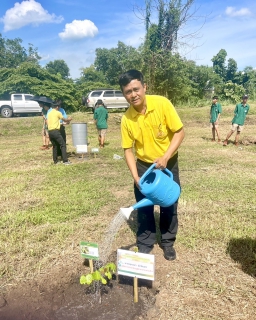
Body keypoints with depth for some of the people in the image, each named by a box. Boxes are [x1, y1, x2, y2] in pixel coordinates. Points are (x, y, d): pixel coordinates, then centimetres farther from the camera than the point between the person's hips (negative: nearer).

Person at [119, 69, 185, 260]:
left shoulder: (162, 104, -21)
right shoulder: (126, 119, -14)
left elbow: (180, 132, -16)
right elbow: (128, 149, -9)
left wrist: (165, 157, -25)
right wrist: (136, 177, -17)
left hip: (168, 163, -1)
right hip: (144, 165, 1)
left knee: (169, 205, 11)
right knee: (144, 207, 7)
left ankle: (168, 243, 32)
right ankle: (145, 245, 27)